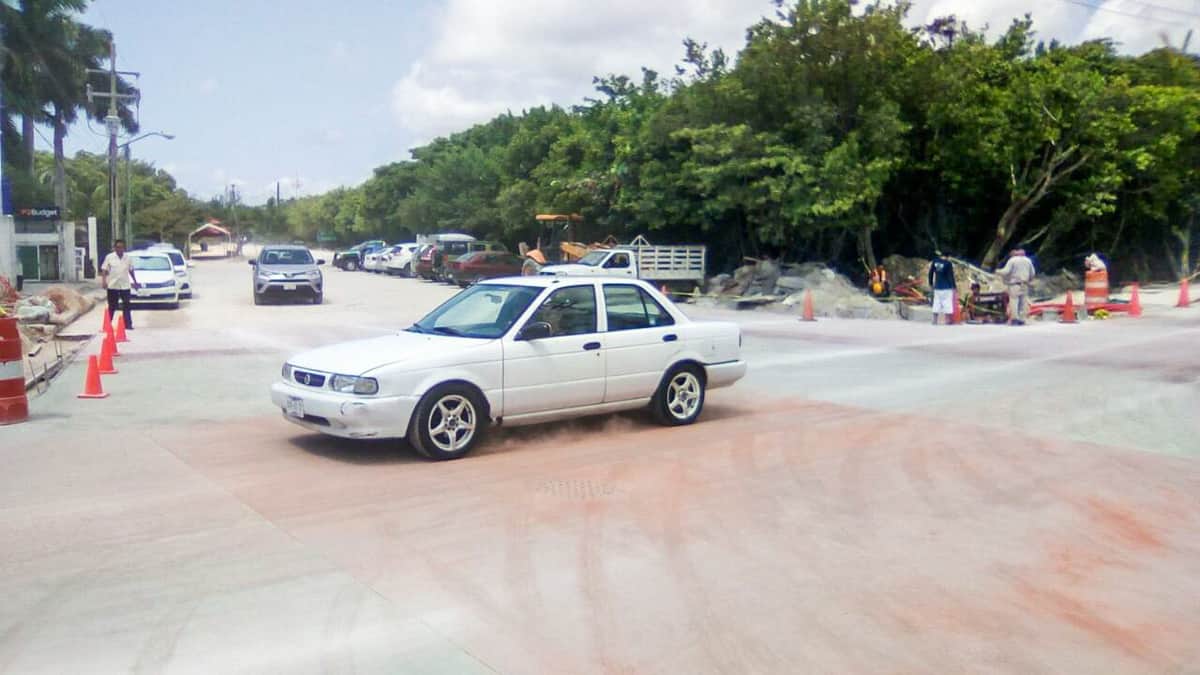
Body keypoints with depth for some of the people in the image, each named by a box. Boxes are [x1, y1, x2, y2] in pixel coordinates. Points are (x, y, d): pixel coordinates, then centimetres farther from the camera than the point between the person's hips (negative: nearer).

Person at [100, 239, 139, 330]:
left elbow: (131, 271, 17)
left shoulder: (128, 258, 7)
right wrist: (104, 281, -12)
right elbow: (104, 270, -1)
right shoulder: (109, 257, 0)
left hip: (125, 286, 2)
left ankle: (128, 324, 4)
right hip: (112, 285, -2)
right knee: (112, 307, 3)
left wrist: (135, 282, 18)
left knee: (126, 306, 1)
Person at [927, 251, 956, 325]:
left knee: (936, 305, 9)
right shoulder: (948, 263, -13)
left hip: (937, 287, 4)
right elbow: (951, 275, -11)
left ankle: (934, 321, 9)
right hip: (947, 287, -4)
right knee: (948, 305, 0)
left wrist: (931, 284, 15)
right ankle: (948, 321, 1)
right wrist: (953, 286, -4)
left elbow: (930, 273, 5)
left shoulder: (934, 261, 0)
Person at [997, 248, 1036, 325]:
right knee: (1023, 302, 5)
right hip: (1024, 285, 5)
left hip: (1015, 284, -5)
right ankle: (1022, 320, 2)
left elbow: (1006, 271, -10)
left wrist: (998, 271, 8)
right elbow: (1033, 273, 13)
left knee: (1014, 301, -8)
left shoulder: (1012, 260, -1)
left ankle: (1015, 318, -18)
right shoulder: (1028, 260, 15)